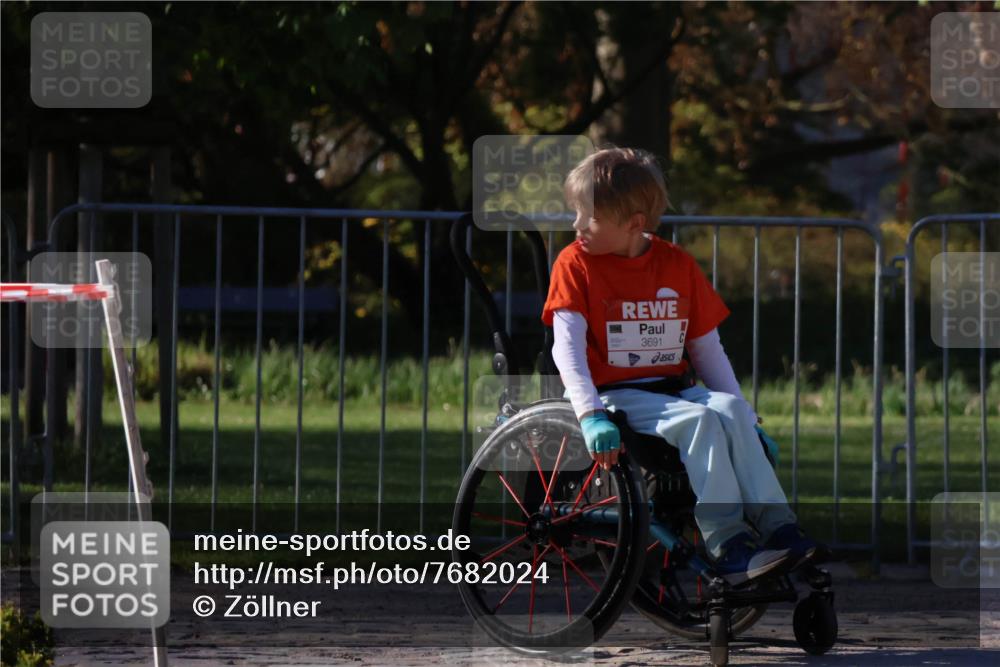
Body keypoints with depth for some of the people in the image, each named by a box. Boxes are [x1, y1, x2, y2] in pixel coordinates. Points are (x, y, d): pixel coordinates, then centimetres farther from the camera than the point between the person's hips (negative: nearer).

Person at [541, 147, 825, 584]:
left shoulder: (678, 265, 9)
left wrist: (747, 417, 8)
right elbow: (567, 348, -13)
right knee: (699, 421, -30)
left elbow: (707, 349, 14)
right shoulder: (575, 264, -2)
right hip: (616, 396, -4)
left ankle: (778, 530, -31)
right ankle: (726, 545, -35)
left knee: (731, 412, -27)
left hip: (676, 389, 4)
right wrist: (590, 416, -27)